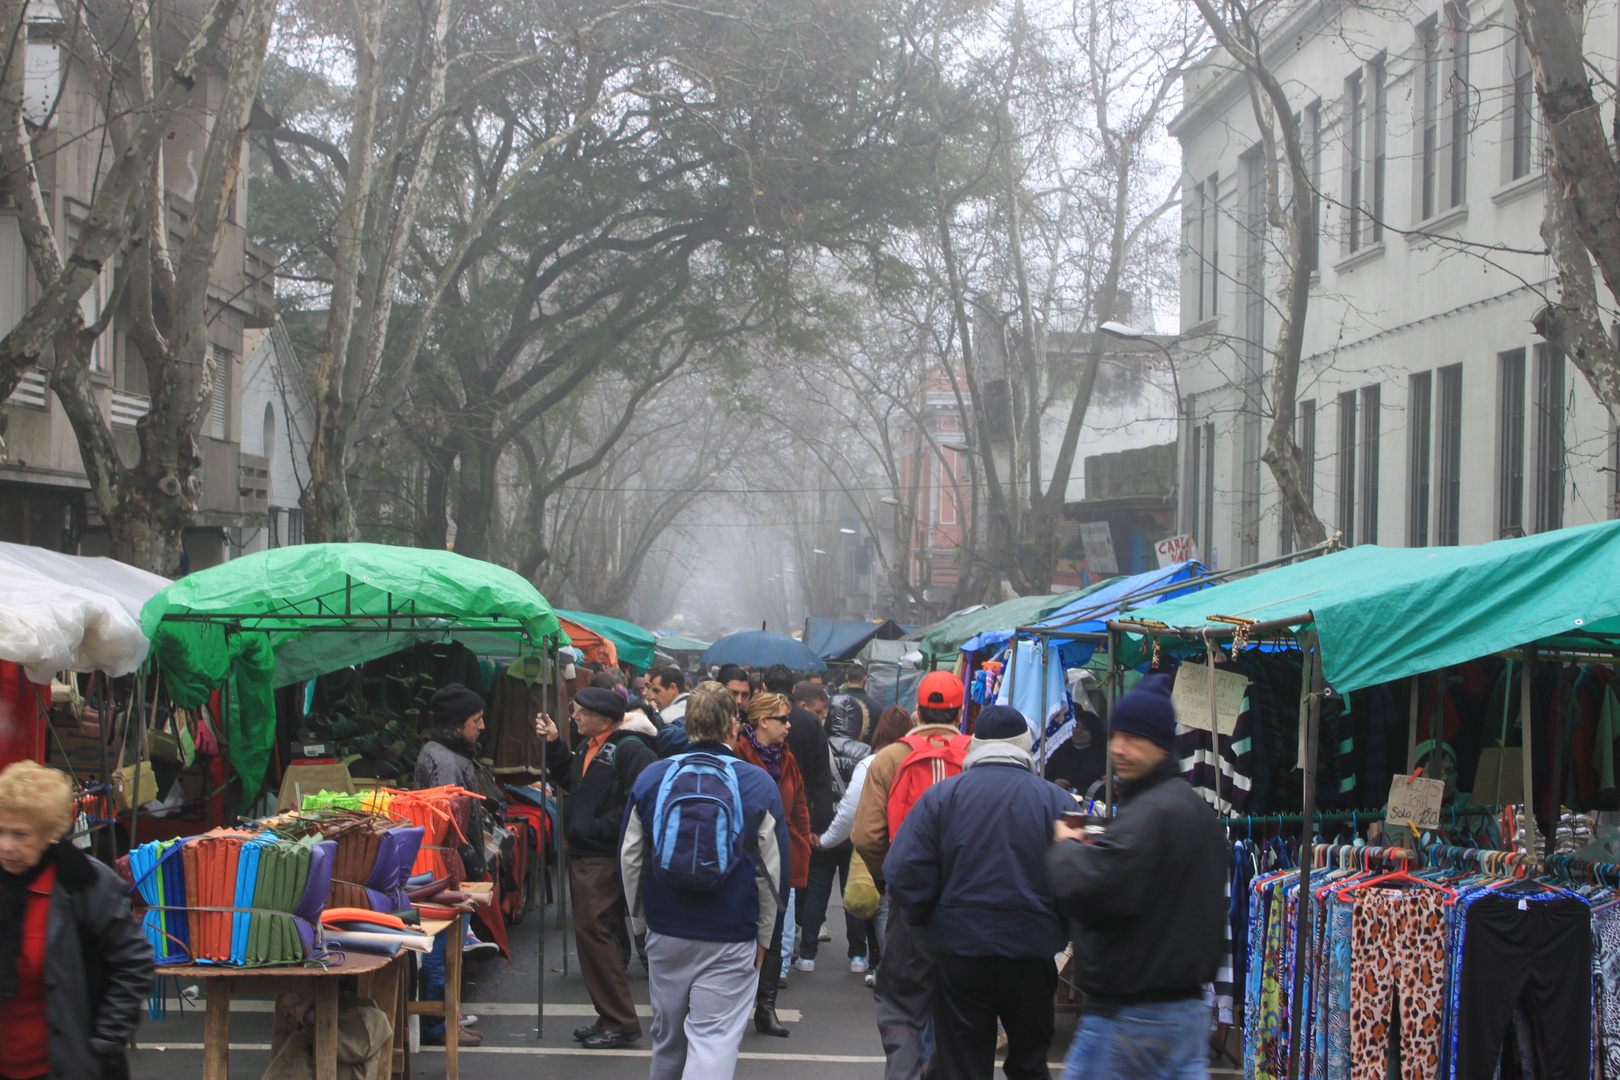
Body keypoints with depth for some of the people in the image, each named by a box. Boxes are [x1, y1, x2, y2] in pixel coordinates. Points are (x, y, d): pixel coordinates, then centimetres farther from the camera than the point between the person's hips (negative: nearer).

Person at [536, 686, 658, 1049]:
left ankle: (621, 1023, -4)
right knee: (591, 932, 14)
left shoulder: (630, 750, -16)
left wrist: (597, 828, -20)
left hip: (606, 858, -10)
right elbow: (571, 781, 26)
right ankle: (610, 1017, 23)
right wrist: (556, 745, 15)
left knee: (593, 931, -11)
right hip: (583, 853, 10)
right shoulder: (589, 746, 14)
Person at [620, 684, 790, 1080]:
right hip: (730, 939, -3)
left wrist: (641, 922, 19)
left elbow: (629, 859, 7)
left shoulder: (651, 778, 0)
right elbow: (772, 870, -4)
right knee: (714, 1041, -5)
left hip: (665, 933, 3)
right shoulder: (758, 784, -6)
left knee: (668, 1037, 18)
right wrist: (763, 936, 7)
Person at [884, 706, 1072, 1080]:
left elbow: (903, 871, -9)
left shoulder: (941, 795, -5)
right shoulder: (1058, 801, -5)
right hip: (1033, 951, 1)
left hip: (961, 948, -1)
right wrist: (1060, 929, 11)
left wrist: (922, 921, 8)